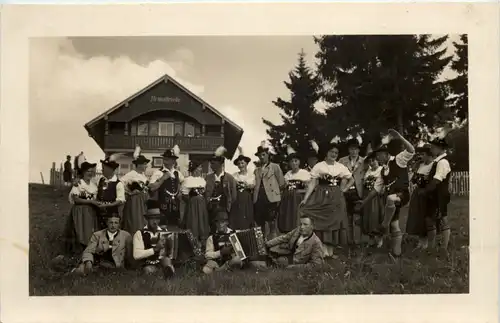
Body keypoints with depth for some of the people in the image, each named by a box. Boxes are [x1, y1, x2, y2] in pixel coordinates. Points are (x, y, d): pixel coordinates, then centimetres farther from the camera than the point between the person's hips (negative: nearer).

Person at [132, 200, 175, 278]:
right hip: (149, 266, -2)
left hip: (164, 264, 2)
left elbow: (170, 255, 10)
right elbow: (136, 255, -12)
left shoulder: (165, 232, 12)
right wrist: (155, 249, -16)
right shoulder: (139, 234, 3)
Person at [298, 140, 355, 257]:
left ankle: (331, 250, 10)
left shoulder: (341, 167, 7)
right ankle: (324, 249, -2)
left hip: (336, 198, 3)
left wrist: (344, 189, 2)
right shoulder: (319, 166, -3)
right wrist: (305, 199, -17)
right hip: (322, 197, -3)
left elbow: (351, 180, 17)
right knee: (321, 222, -6)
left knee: (334, 221, 3)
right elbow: (312, 183, -8)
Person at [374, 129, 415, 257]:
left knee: (390, 199, -42)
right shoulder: (383, 170, 18)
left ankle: (385, 225, -24)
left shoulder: (398, 160, -2)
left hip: (402, 194, -8)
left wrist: (399, 138, -31)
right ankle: (396, 251, 21)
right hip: (390, 198, 8)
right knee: (394, 225, 10)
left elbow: (411, 150, -20)